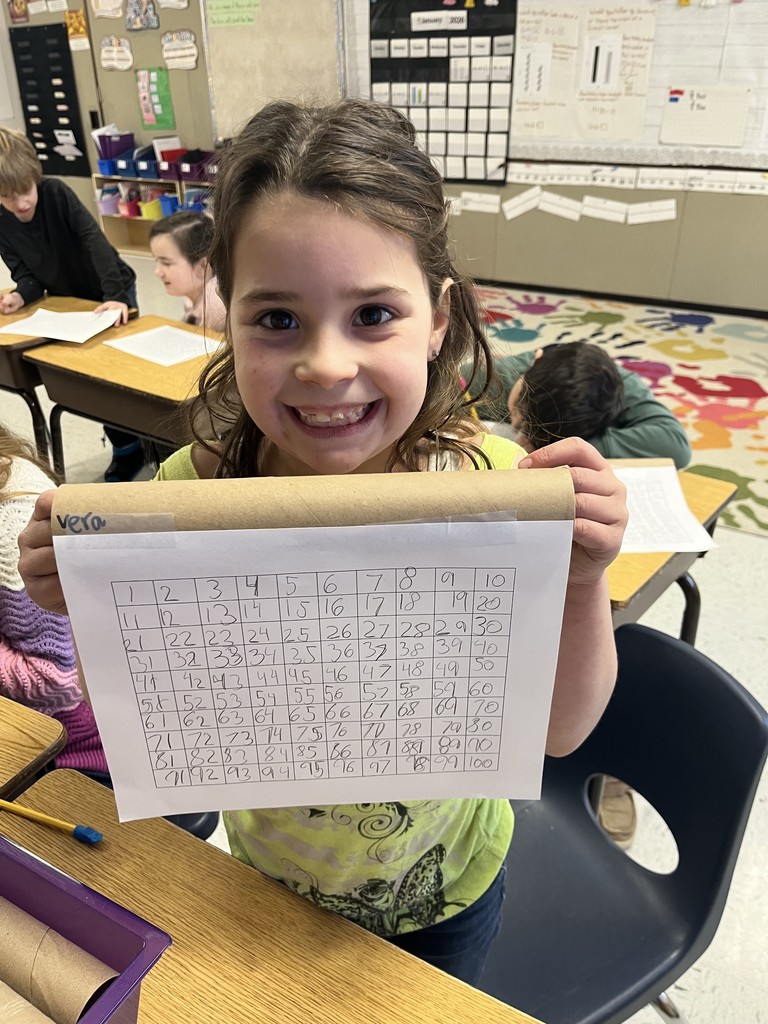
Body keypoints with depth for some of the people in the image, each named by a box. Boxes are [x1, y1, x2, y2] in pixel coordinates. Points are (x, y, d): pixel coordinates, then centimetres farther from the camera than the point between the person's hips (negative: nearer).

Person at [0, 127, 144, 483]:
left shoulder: (56, 193, -22)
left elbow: (95, 241, -30)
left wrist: (115, 295, -41)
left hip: (112, 293, -4)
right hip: (70, 303, 4)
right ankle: (127, 449, 16)